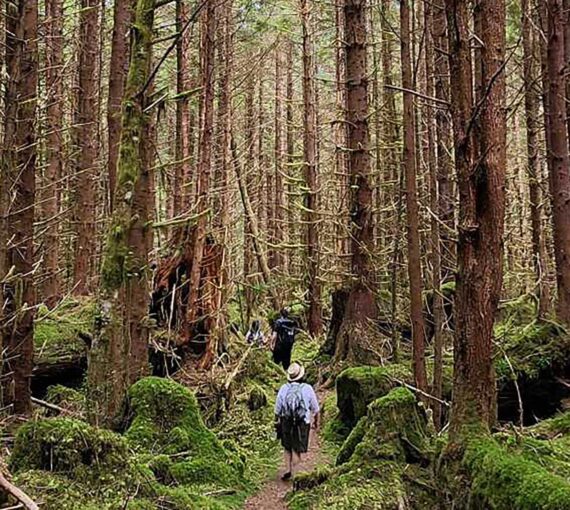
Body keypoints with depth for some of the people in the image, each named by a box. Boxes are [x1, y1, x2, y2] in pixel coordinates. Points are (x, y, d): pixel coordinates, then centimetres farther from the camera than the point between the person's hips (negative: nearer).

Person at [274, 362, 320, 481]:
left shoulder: (283, 388, -4)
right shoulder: (307, 389, -7)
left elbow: (277, 409, 2)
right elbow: (315, 409, 3)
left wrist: (276, 421, 17)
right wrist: (316, 421, 19)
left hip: (286, 423, 2)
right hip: (302, 423, -2)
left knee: (287, 448, 19)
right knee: (297, 450, 7)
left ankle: (288, 470, 13)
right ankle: (293, 472, 2)